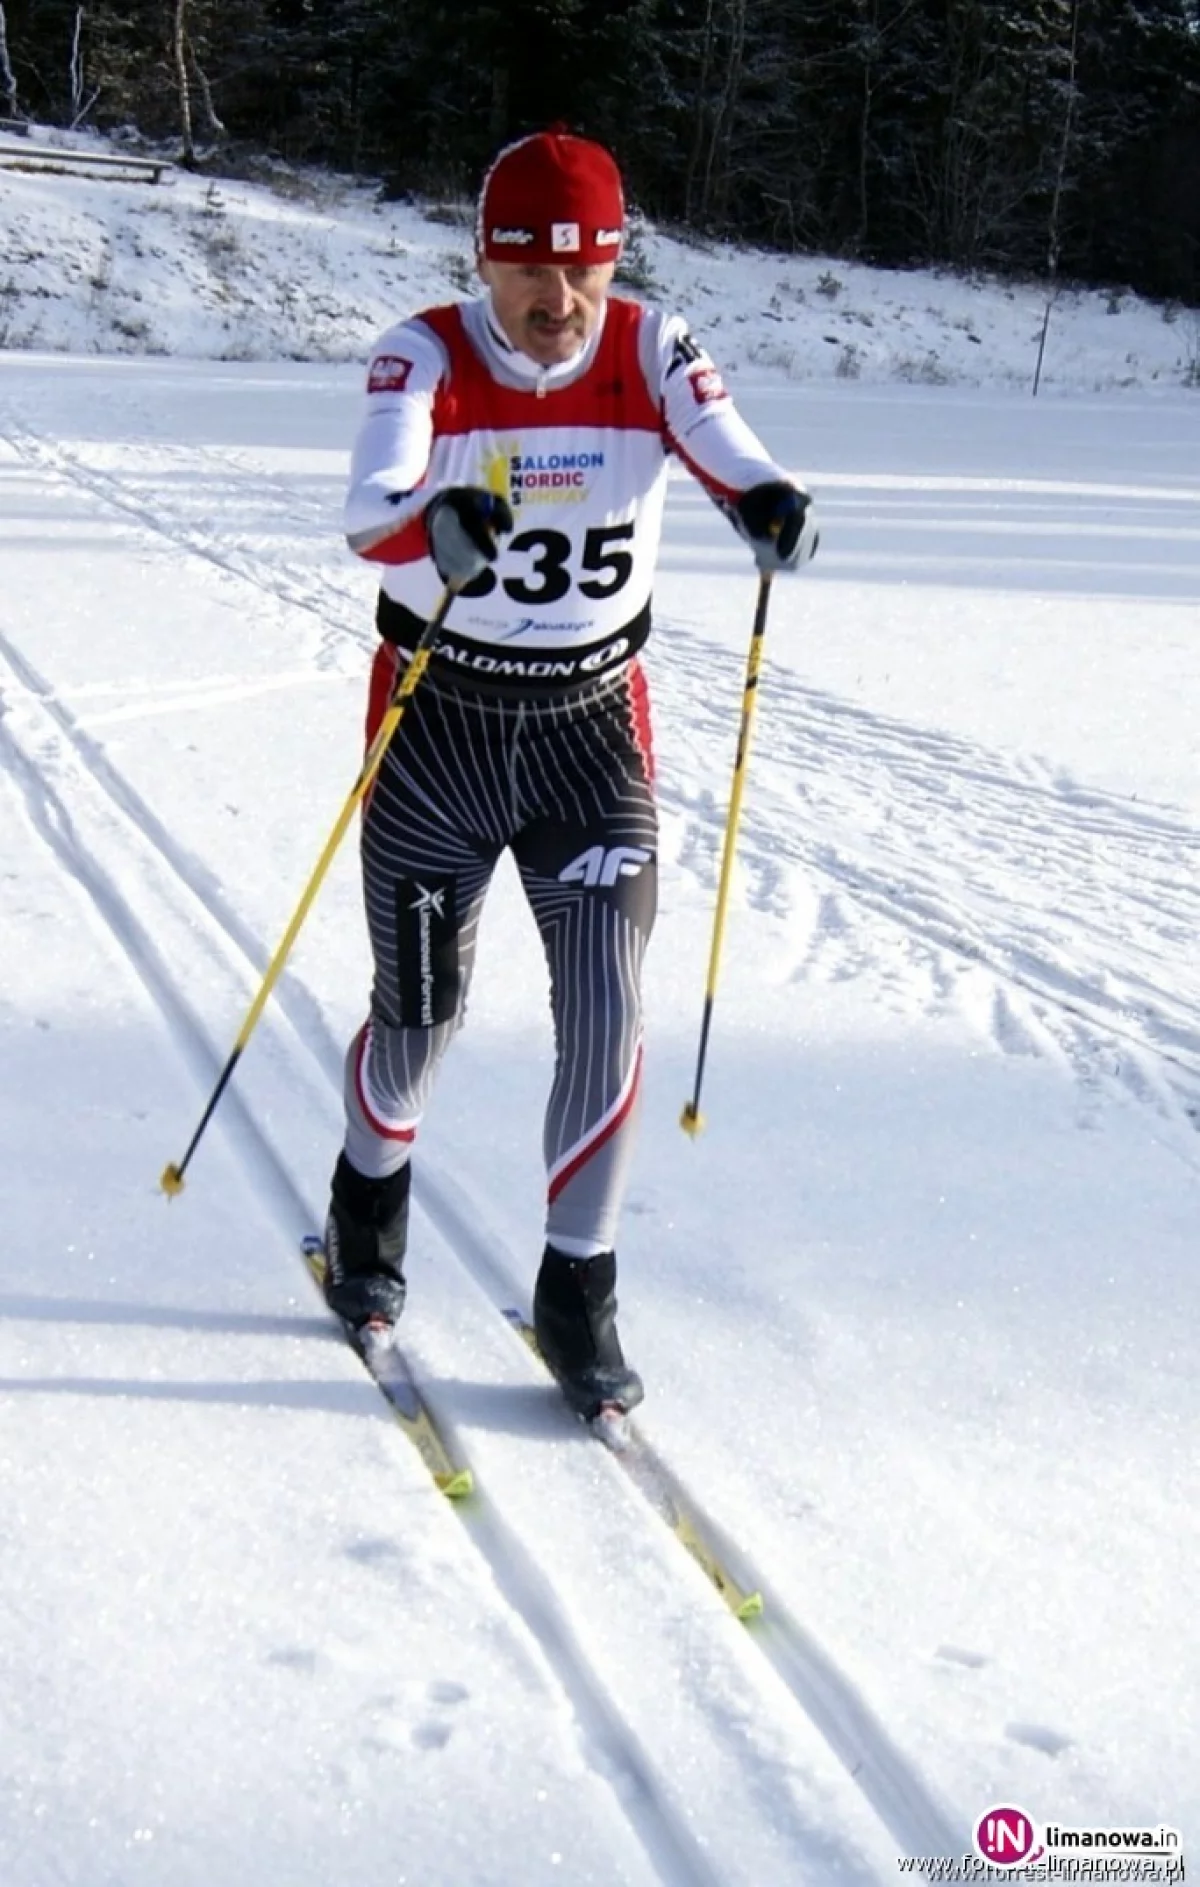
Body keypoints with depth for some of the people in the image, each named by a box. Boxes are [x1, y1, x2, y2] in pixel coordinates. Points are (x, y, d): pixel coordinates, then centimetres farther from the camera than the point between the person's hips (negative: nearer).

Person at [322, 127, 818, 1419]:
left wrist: (768, 504, -48)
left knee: (605, 1014, -7)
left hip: (592, 729, 2)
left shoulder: (650, 353, -7)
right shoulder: (425, 357, -15)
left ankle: (577, 1290, 11)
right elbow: (368, 506, -32)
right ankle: (369, 1195, 41)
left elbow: (727, 453, -24)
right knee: (419, 1017, 8)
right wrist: (435, 523, -56)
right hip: (437, 727, -1)